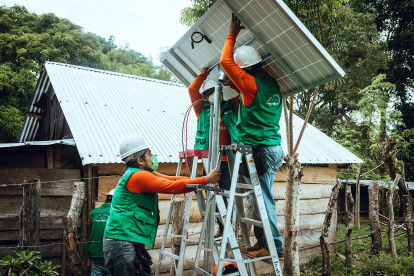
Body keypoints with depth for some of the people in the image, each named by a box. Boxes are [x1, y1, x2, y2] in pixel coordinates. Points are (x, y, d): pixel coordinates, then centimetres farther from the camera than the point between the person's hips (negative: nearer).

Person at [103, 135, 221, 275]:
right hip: (122, 241, -10)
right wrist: (206, 180, -13)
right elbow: (173, 187, -20)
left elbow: (171, 179, 8)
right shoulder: (138, 176, -18)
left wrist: (207, 179, 1)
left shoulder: (146, 174, 14)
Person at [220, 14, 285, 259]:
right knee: (260, 198, 14)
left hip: (261, 149, -9)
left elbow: (225, 61, -11)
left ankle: (275, 245, 4)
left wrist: (232, 35, -1)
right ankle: (262, 242, 22)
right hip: (272, 147, 9)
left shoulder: (251, 84, -13)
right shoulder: (272, 83, 11)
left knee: (263, 199, -3)